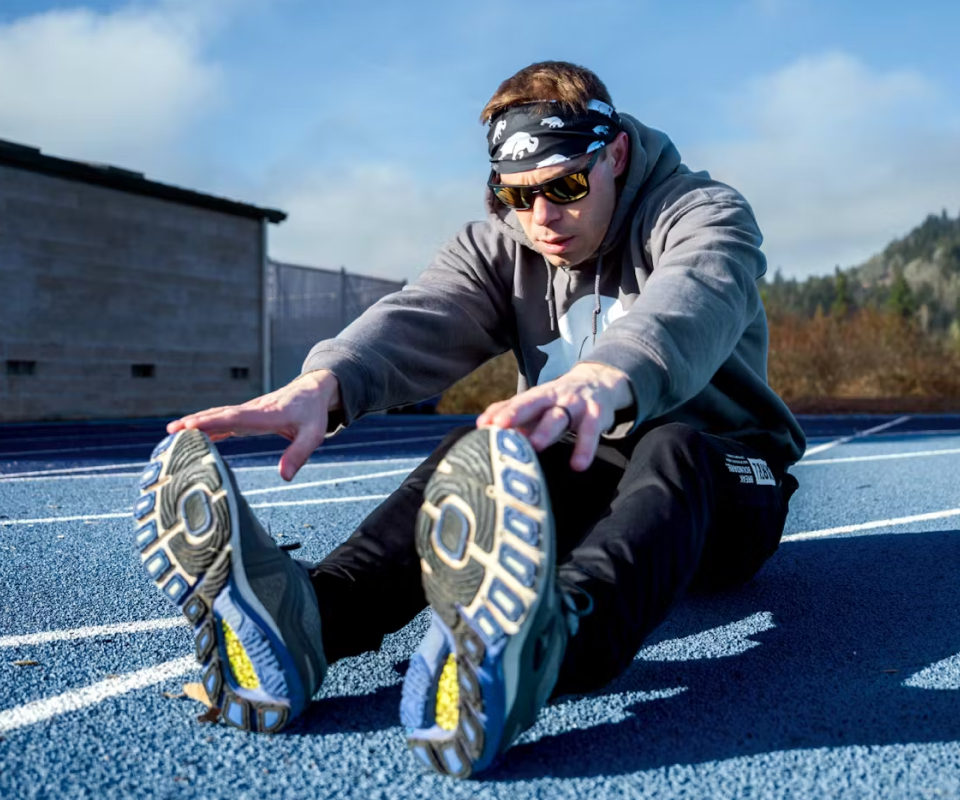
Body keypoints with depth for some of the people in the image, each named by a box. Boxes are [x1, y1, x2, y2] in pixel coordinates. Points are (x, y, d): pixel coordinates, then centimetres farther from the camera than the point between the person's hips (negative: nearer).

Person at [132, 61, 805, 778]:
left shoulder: (706, 213, -10)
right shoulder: (498, 247, 1)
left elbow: (691, 303, -35)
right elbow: (419, 323, -20)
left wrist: (605, 378, -60)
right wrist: (322, 382, -43)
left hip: (723, 487, -3)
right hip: (585, 480, 4)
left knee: (672, 451, -38)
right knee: (475, 455, -28)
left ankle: (542, 640, -68)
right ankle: (308, 616, -51)